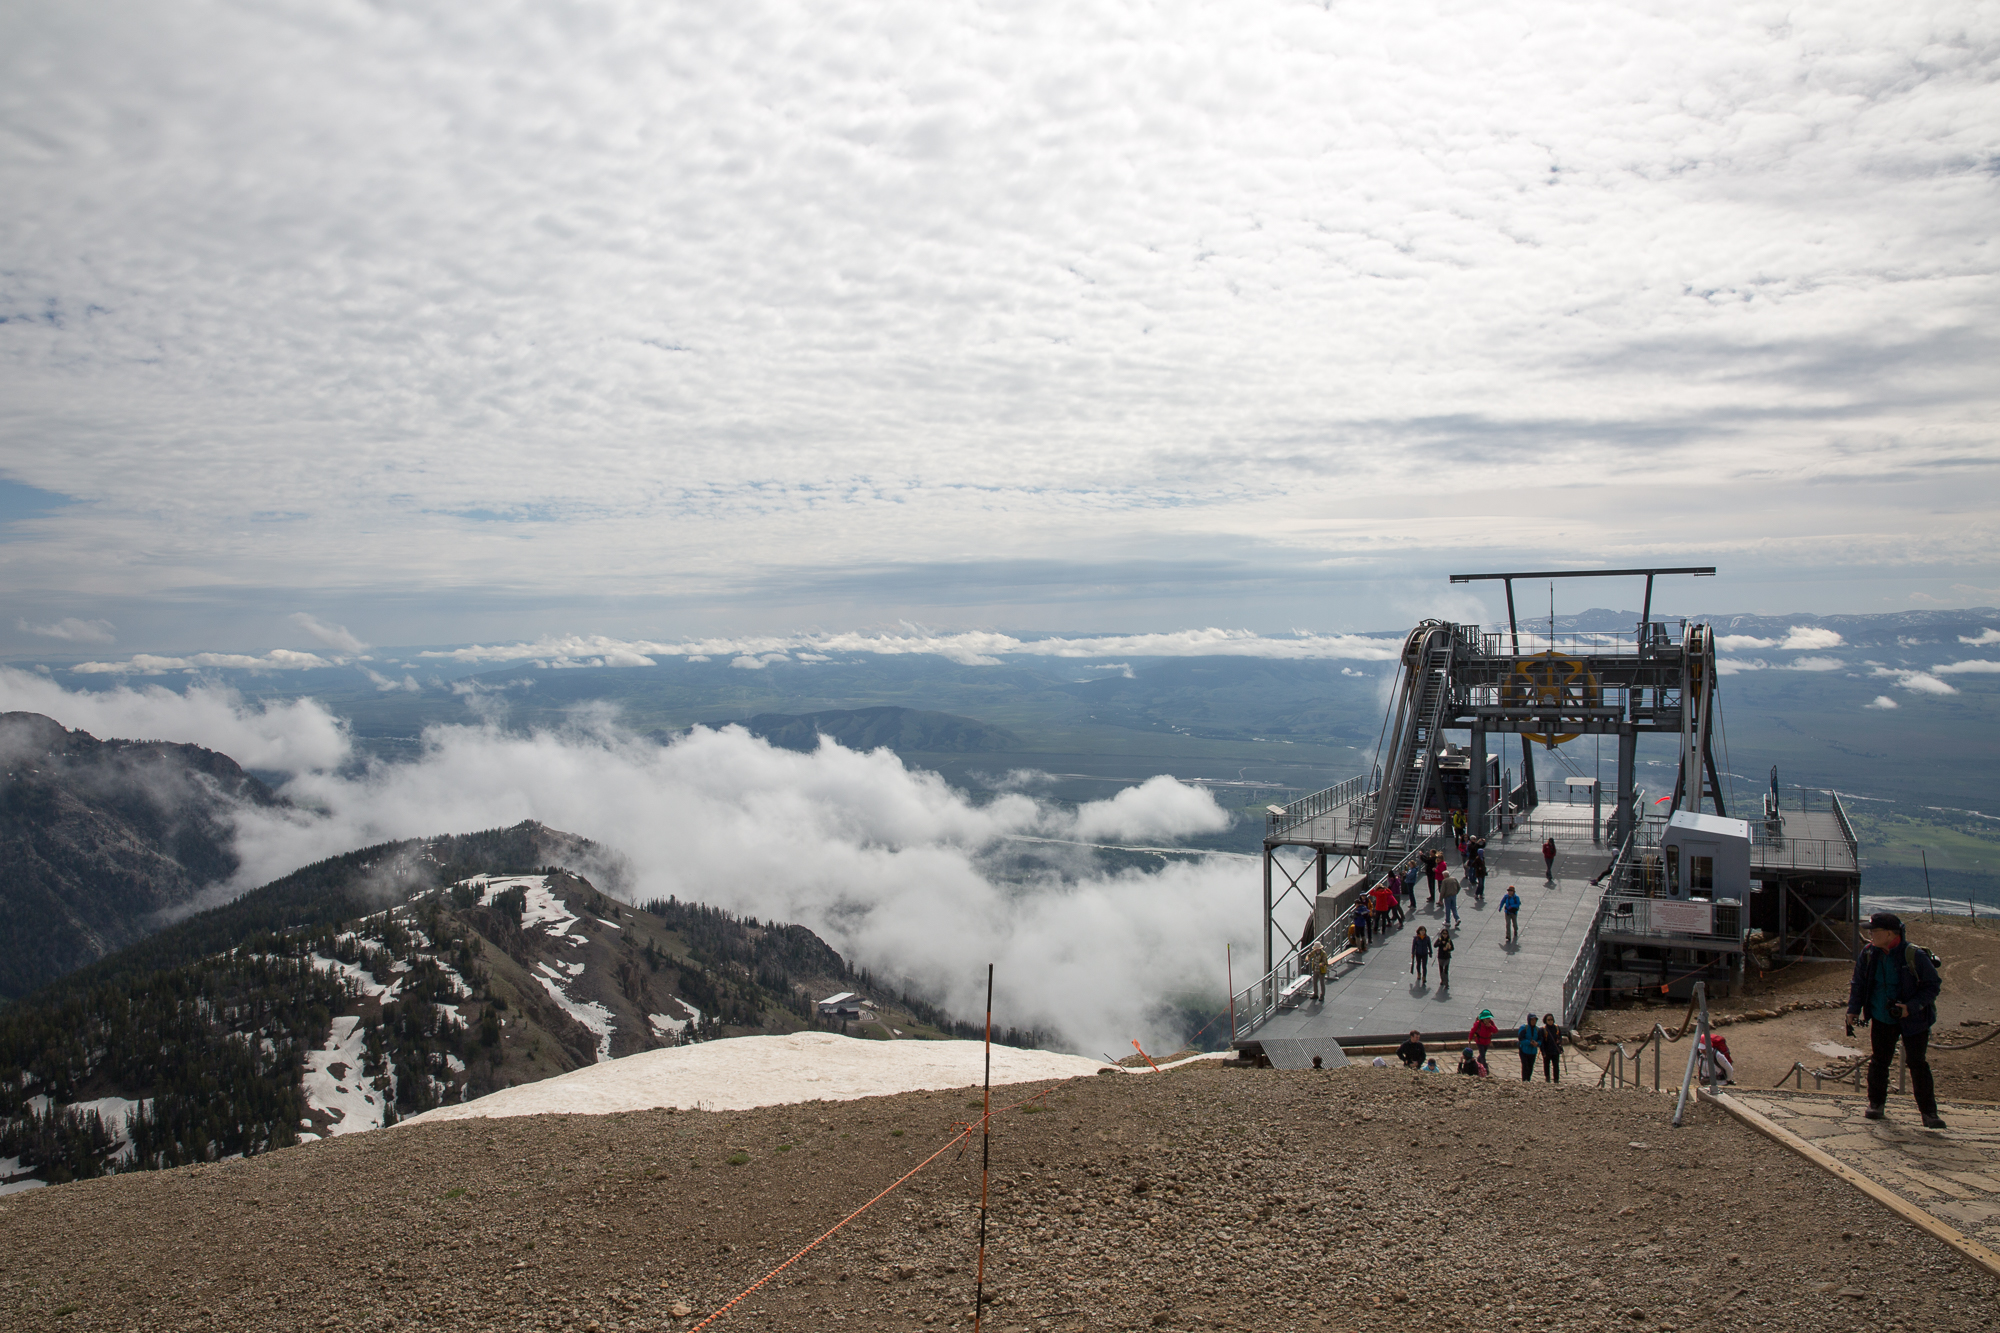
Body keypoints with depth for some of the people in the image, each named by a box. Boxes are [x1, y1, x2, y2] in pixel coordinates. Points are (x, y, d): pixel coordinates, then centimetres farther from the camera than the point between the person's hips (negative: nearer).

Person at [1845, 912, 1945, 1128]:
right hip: (1882, 1020, 4)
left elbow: (1933, 986, -10)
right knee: (1879, 1060, 9)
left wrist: (1911, 1007, -21)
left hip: (1913, 1020, -4)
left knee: (1918, 1064, -1)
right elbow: (1858, 984, 9)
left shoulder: (1915, 956, -17)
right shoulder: (1868, 955, -3)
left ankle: (1929, 1112, 9)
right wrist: (1853, 1010, 0)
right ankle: (1876, 1104, 24)